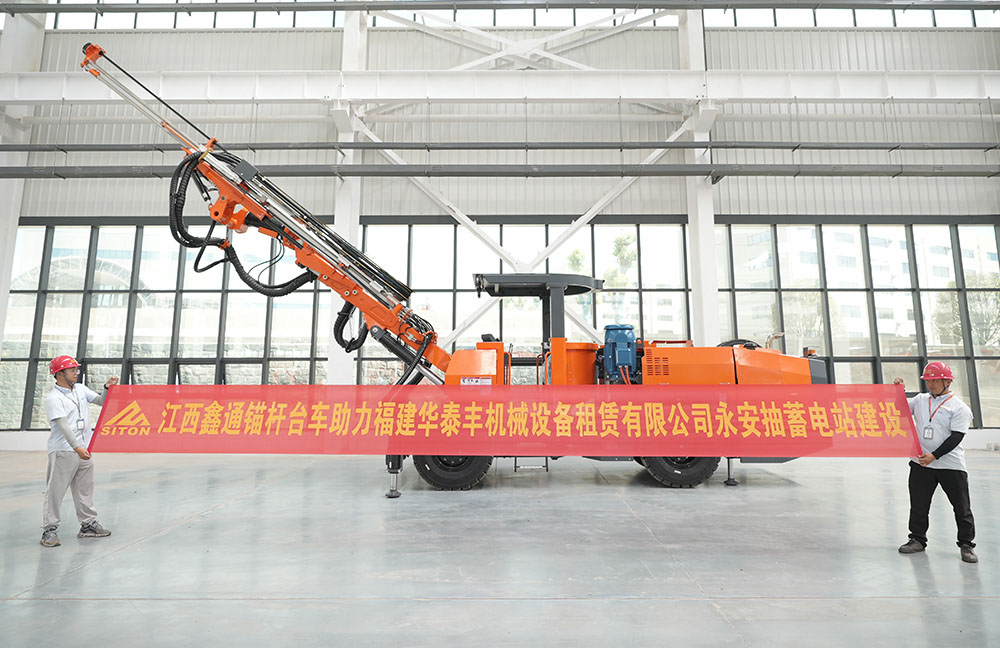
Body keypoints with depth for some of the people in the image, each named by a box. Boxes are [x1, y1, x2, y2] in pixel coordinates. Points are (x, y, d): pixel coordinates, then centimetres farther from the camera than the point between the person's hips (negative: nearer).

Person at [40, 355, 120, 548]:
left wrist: (108, 388, -6)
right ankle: (49, 529, 7)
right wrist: (76, 447, -31)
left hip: (84, 449, 7)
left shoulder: (80, 389, 9)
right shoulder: (53, 398, -12)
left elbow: (101, 401, 14)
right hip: (63, 451, -7)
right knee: (55, 490, -2)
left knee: (85, 489, 12)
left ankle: (88, 524, 20)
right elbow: (63, 425, -22)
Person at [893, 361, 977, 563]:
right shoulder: (920, 400, 9)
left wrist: (934, 455, -20)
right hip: (921, 463, 4)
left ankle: (966, 545, 20)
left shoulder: (959, 407, -5)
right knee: (918, 505, 9)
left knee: (962, 507, 6)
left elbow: (955, 438, -12)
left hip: (951, 465, -4)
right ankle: (917, 539, 21)